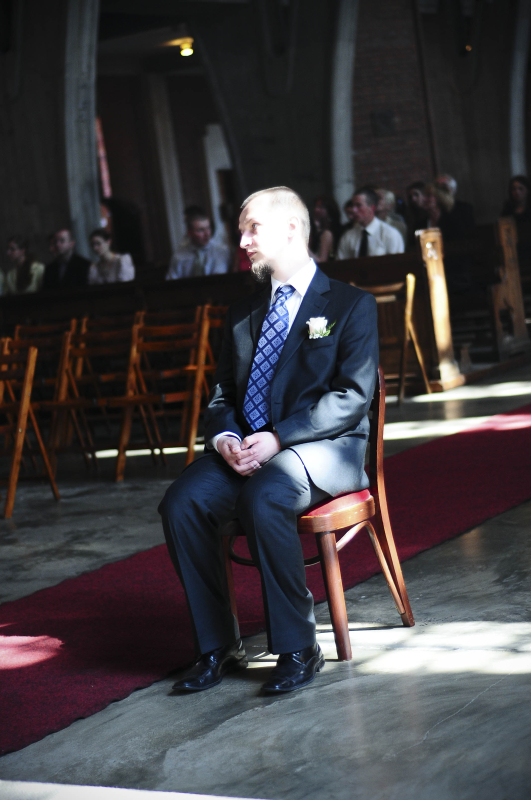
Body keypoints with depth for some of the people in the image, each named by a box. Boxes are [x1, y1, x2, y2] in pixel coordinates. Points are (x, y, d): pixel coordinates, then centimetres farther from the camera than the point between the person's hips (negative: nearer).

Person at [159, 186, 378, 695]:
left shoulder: (351, 305, 3)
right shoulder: (242, 315, 21)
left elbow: (352, 396, -8)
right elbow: (222, 396, 17)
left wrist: (278, 438, -19)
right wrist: (224, 438, -7)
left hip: (323, 446, -5)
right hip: (245, 449, 5)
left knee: (262, 500, -36)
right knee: (181, 504, -23)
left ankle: (298, 650, -24)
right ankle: (218, 648, -13)